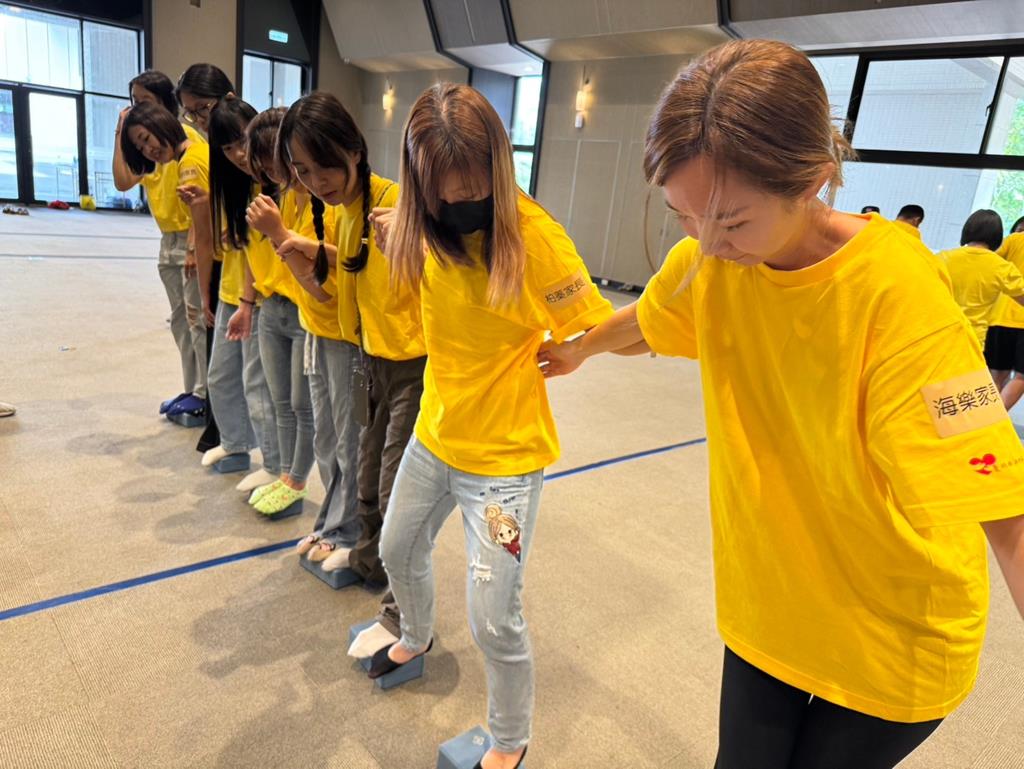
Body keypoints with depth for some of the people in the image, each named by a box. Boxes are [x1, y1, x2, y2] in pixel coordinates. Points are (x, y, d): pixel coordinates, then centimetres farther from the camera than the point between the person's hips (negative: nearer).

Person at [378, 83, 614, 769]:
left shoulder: (533, 235, -22)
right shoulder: (426, 228, -4)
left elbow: (601, 331, -21)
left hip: (505, 456, -6)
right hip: (434, 436, 7)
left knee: (495, 619, -2)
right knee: (399, 551, 27)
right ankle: (417, 637, 61)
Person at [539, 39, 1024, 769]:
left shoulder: (897, 292, -28)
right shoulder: (706, 262, -12)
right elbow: (643, 323, 10)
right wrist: (577, 349, 28)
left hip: (895, 637, -3)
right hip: (766, 605, 4)